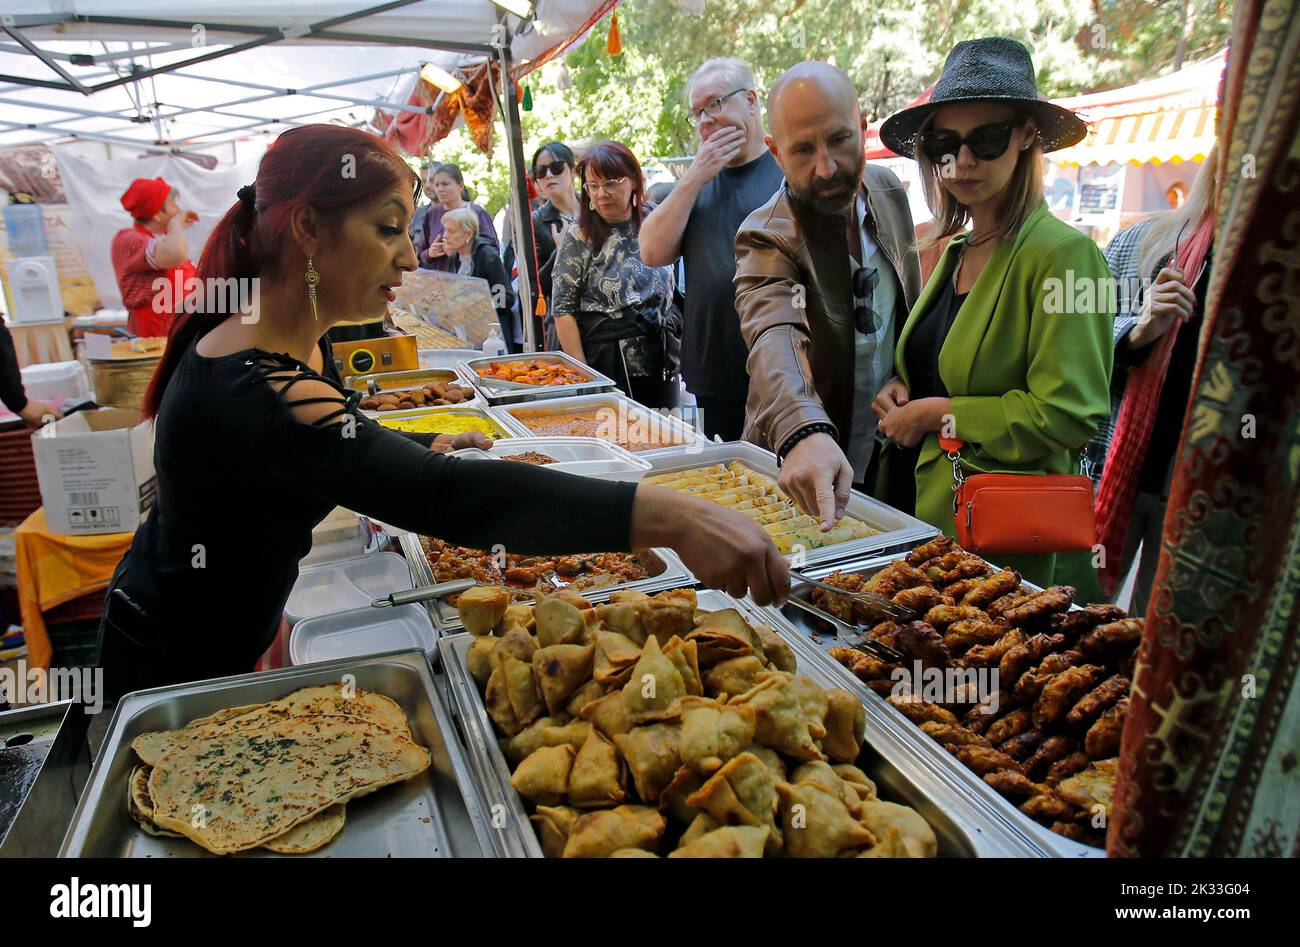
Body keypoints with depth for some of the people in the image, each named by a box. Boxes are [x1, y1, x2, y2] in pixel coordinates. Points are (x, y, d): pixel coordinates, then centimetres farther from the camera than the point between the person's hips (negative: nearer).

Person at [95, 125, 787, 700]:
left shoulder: (298, 344, -4)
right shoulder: (249, 388, -37)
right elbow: (443, 499, -50)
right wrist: (668, 517, -55)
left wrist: (425, 448, 0)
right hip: (173, 669, -8)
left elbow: (345, 451, 15)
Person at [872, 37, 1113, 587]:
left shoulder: (1063, 253, -13)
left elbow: (1068, 414, -19)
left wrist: (938, 414, -14)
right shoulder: (954, 249, 10)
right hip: (913, 502, 7)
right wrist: (898, 389, 1)